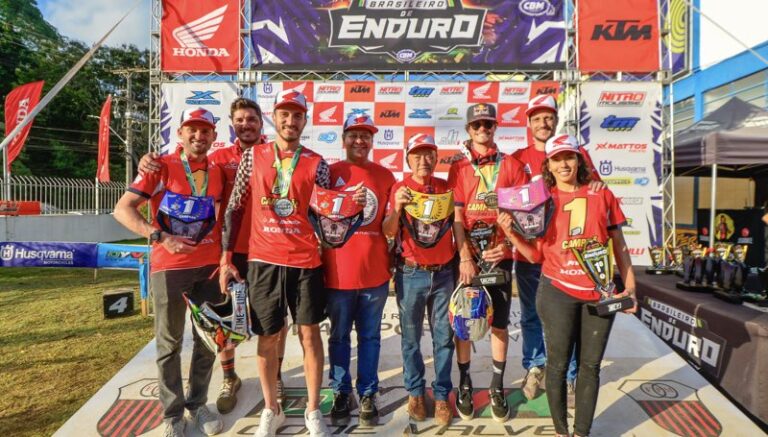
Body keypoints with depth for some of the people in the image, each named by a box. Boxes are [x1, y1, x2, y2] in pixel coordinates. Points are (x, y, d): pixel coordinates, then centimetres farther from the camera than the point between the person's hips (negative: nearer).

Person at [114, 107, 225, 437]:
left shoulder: (218, 172, 7)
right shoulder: (161, 166, -4)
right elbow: (122, 209, -8)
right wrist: (160, 236, -21)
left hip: (210, 265, 4)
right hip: (169, 265, -4)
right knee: (169, 343, 8)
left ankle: (198, 404, 30)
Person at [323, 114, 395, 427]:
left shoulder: (385, 176, 7)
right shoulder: (330, 172, 1)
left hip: (375, 270, 1)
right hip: (338, 271, -1)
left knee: (370, 336, 12)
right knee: (339, 336, 12)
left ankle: (368, 395, 27)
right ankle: (341, 394, 29)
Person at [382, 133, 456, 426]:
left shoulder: (446, 188, 3)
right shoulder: (399, 189, -3)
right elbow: (388, 232, -10)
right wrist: (397, 208, -27)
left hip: (444, 273, 2)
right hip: (411, 274, -1)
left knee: (443, 337, 9)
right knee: (411, 338, 10)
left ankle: (442, 396, 22)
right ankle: (415, 393, 26)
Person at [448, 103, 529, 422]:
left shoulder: (512, 165, 6)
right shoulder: (459, 167, 3)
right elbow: (456, 216, -3)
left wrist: (505, 244, -14)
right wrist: (464, 257, -12)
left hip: (500, 254, 1)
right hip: (466, 255, 0)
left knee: (500, 322, 7)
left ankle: (497, 387, 22)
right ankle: (465, 385, 21)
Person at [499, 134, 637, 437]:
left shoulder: (602, 196, 5)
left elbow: (619, 245, 9)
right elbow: (535, 254, 1)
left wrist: (630, 287, 4)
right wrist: (511, 234, -15)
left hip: (600, 292, 2)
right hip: (558, 291, -1)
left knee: (590, 365, 11)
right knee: (558, 364, 6)